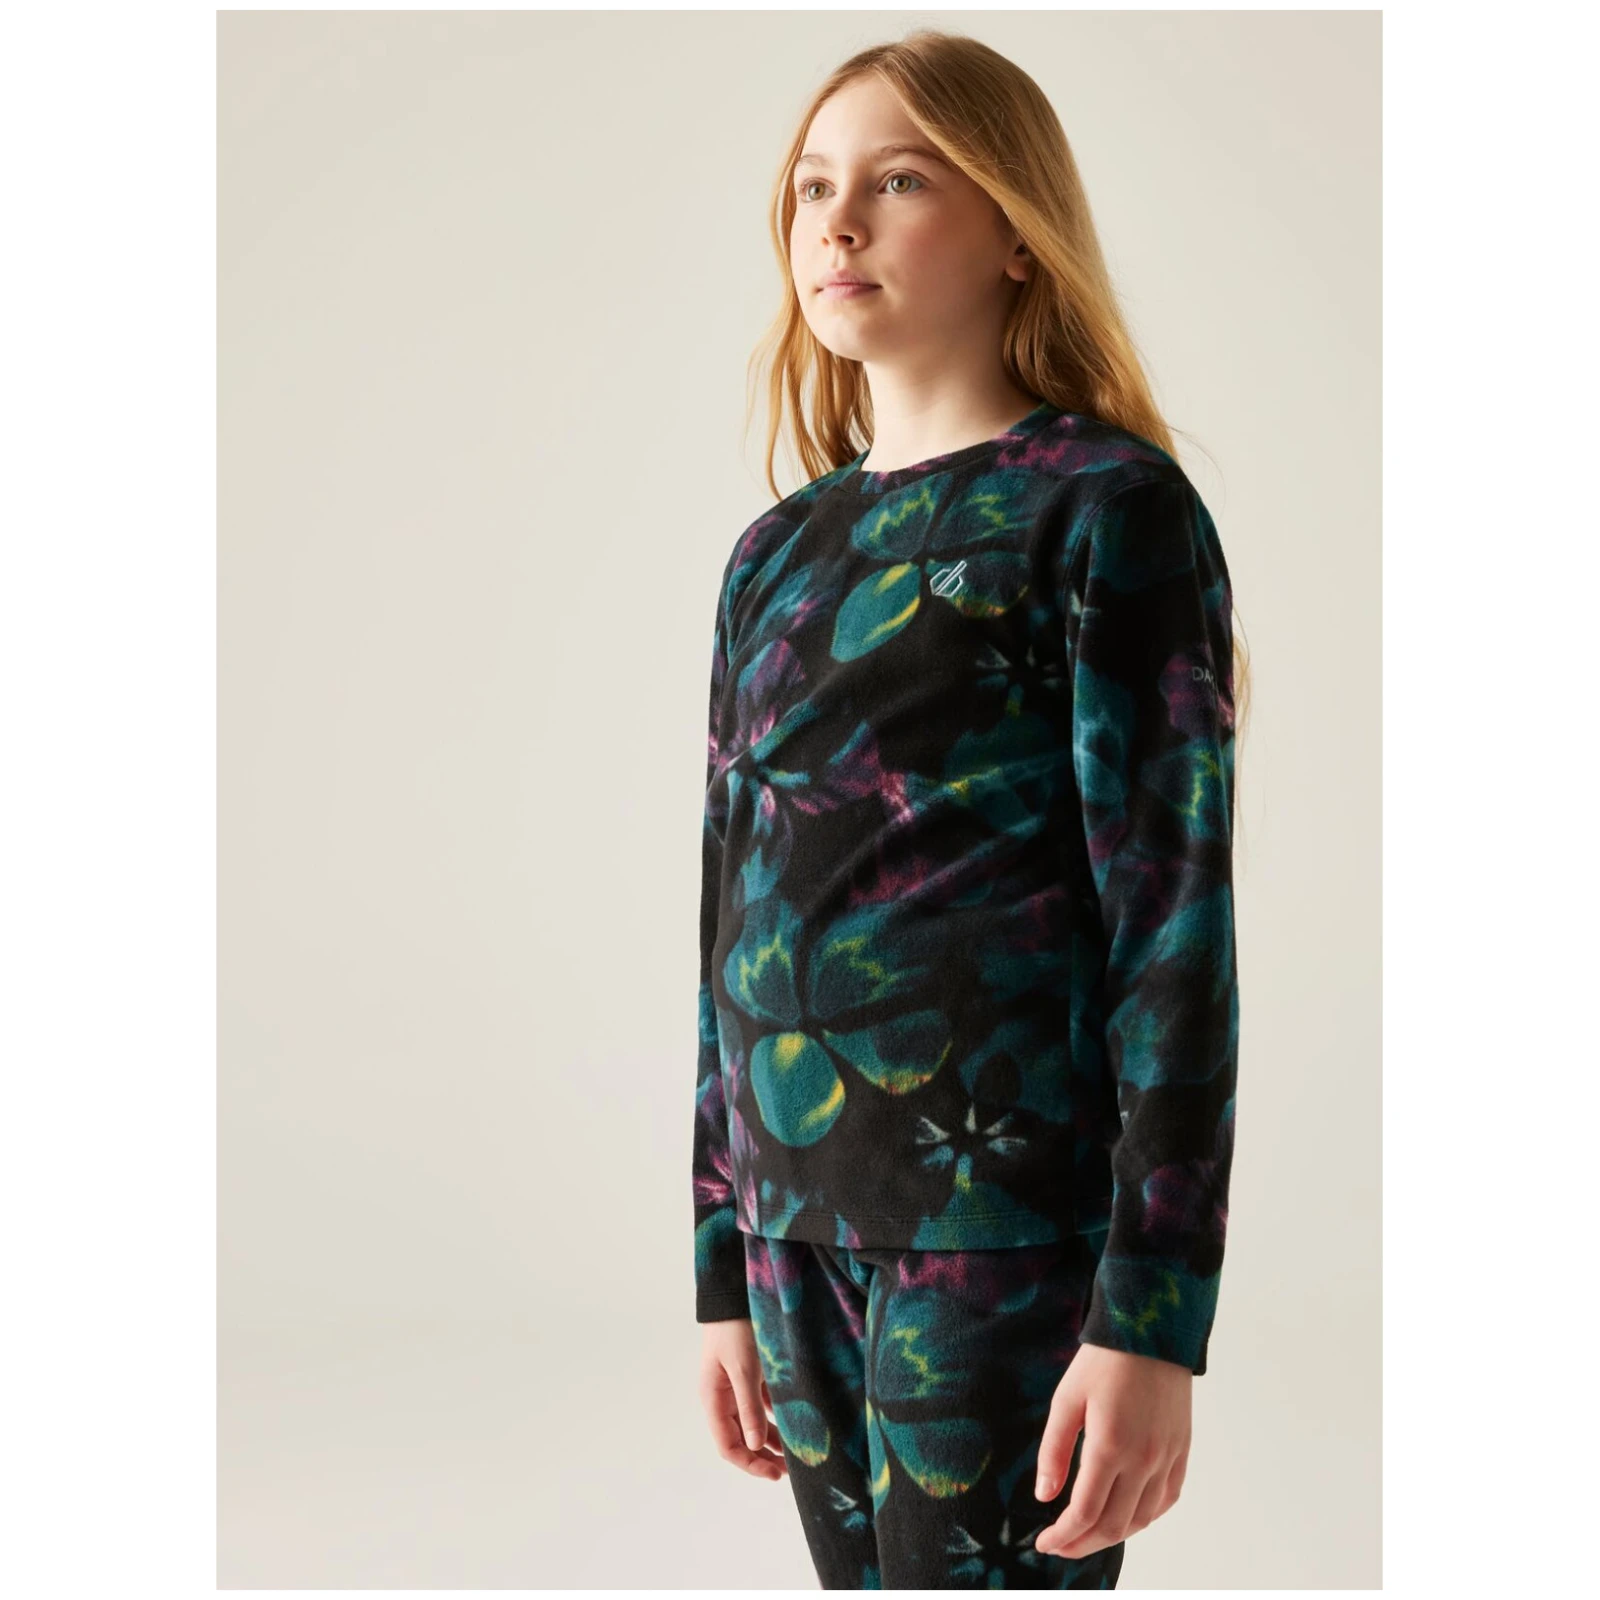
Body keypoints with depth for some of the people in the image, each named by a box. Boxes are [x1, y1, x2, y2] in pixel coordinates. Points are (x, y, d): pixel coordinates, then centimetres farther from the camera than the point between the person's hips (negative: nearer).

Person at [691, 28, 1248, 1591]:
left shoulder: (1106, 507, -4)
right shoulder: (776, 555, 14)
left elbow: (1177, 918, -10)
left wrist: (1150, 1320, -15)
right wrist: (724, 1274, 16)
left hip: (1006, 1218, -6)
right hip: (801, 1223, 6)